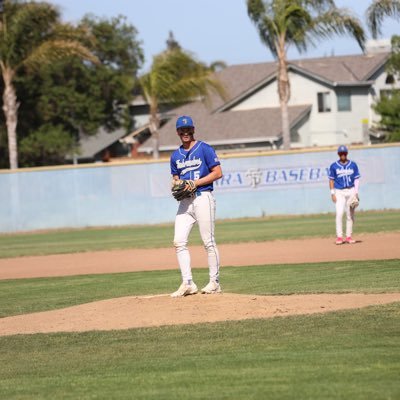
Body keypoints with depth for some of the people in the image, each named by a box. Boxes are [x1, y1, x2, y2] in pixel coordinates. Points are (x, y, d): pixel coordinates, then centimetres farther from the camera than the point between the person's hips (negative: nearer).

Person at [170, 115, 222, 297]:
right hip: (185, 201, 6)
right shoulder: (176, 155, 16)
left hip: (203, 198, -6)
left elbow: (218, 173, -6)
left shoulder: (204, 149, -2)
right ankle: (187, 283, -2)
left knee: (208, 241, -4)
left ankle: (214, 282, 3)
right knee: (179, 241, -4)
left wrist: (196, 183, -13)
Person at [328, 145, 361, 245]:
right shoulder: (334, 166, 1)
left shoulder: (353, 165, 4)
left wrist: (356, 193, -3)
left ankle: (348, 236, 11)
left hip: (351, 191, 2)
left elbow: (356, 179, 5)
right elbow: (331, 180, 4)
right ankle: (339, 237, -13)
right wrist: (332, 194, -5)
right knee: (339, 213, -15)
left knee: (350, 215, 3)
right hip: (339, 192, -2)